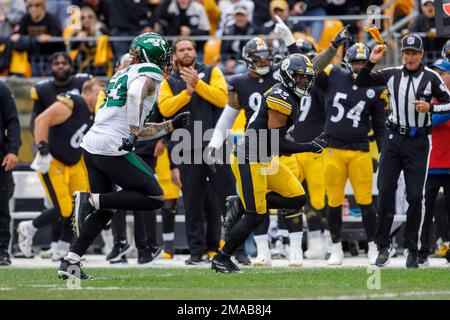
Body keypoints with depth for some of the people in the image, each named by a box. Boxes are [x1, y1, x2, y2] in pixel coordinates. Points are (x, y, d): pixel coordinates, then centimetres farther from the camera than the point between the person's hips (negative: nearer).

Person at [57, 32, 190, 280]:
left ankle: (70, 263, 10)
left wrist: (171, 126, 29)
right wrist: (133, 133, -19)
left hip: (91, 145, 9)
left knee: (106, 210, 17)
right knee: (154, 198, -1)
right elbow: (135, 95, -24)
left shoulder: (124, 74, 26)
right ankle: (91, 200, -11)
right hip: (113, 149, -9)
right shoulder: (150, 73, 0)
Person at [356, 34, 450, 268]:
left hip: (418, 142, -2)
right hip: (394, 138, 2)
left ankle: (412, 249, 10)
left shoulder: (431, 77, -3)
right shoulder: (392, 75, 4)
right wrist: (371, 62, -7)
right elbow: (361, 82, 7)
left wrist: (430, 107, -16)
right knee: (385, 191, -2)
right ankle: (384, 246, 6)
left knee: (415, 196, -1)